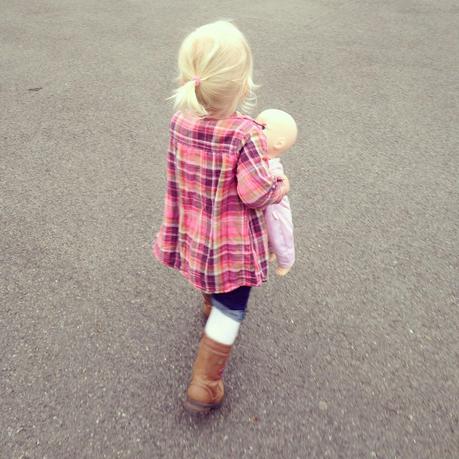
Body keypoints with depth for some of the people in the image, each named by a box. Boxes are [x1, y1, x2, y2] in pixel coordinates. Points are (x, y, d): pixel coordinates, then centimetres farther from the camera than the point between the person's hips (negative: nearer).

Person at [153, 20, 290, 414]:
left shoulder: (179, 123, -11)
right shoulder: (246, 135, -28)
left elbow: (179, 178, 3)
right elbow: (256, 193, -24)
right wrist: (282, 186, -4)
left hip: (195, 232, 6)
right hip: (235, 242, -6)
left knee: (213, 284, 36)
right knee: (231, 309, 11)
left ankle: (212, 306, 68)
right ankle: (203, 387, 16)